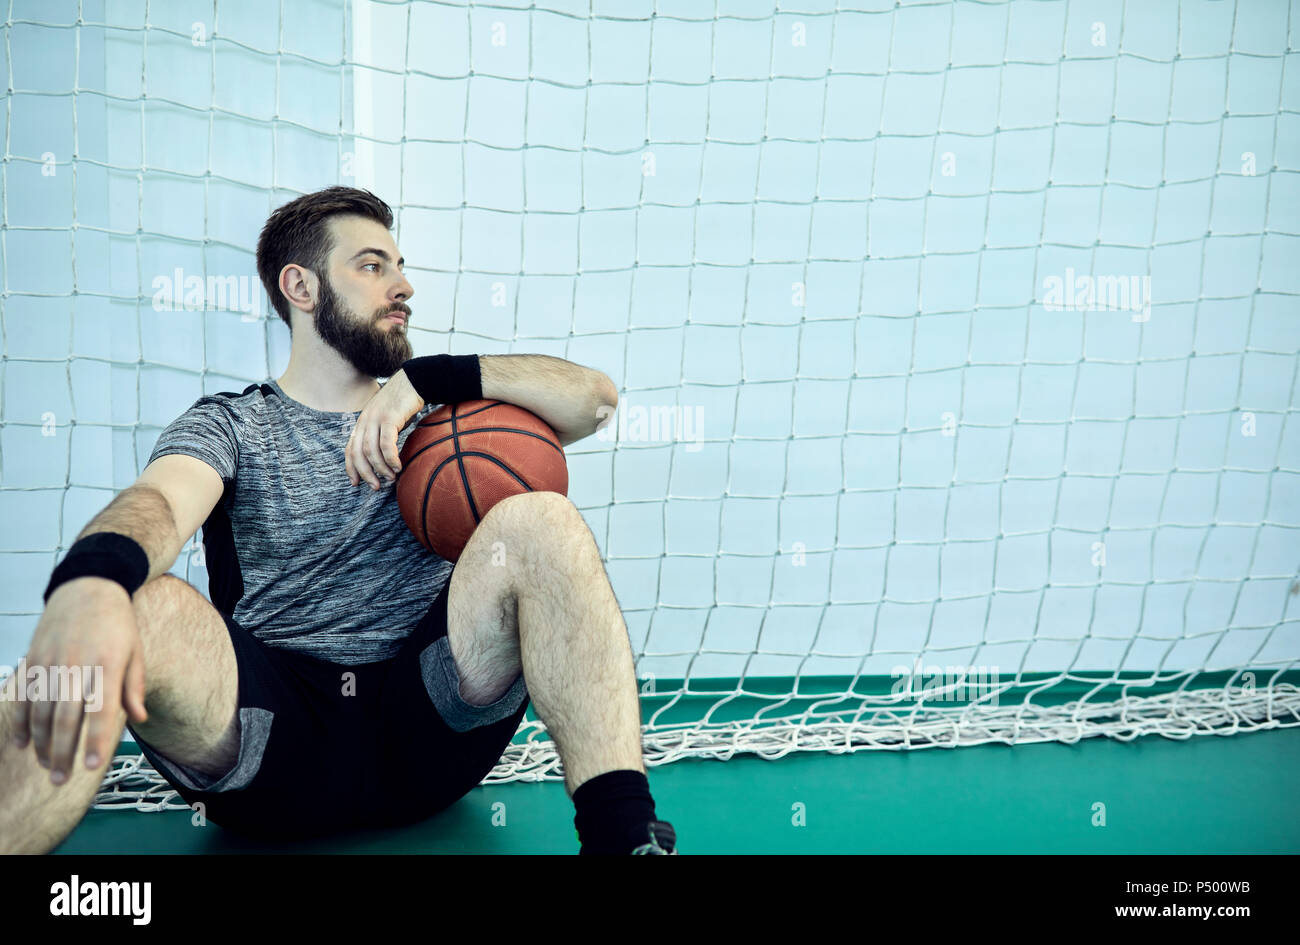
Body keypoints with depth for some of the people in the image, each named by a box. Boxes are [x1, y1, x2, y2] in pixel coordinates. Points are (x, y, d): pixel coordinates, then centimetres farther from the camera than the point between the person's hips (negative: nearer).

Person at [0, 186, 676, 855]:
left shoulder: (437, 418, 21)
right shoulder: (229, 426, 13)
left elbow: (594, 397, 5)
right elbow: (158, 501, -12)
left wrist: (428, 378, -8)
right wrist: (88, 580, -37)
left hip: (430, 721, 2)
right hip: (274, 725, -2)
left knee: (535, 520, -23)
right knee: (143, 609, -32)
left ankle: (621, 832, -32)